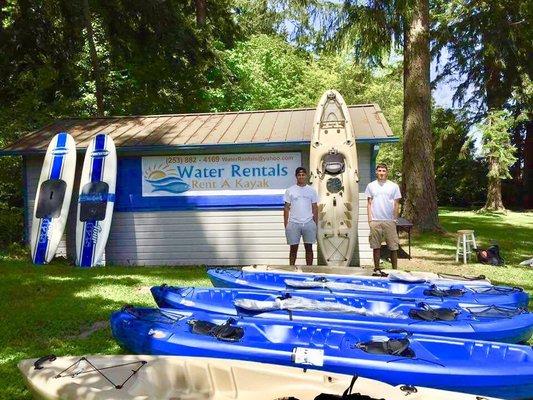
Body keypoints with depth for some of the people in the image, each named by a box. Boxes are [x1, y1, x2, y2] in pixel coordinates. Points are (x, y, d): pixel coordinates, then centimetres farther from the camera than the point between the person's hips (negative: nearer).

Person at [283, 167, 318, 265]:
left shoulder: (311, 191, 6)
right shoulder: (290, 190, 3)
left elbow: (315, 208, 9)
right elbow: (286, 208, 3)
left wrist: (316, 224, 4)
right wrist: (286, 225, -2)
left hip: (308, 223, 1)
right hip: (293, 224, -1)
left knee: (309, 248, 7)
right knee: (293, 248, 5)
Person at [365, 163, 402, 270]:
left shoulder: (393, 186, 4)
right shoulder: (371, 186, 7)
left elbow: (396, 204, 6)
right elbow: (369, 203, 8)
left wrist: (395, 219, 0)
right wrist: (370, 219, 1)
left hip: (389, 221, -1)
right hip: (375, 221, 1)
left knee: (393, 246, 1)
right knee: (376, 246, 6)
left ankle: (395, 269, 11)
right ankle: (376, 268, 16)